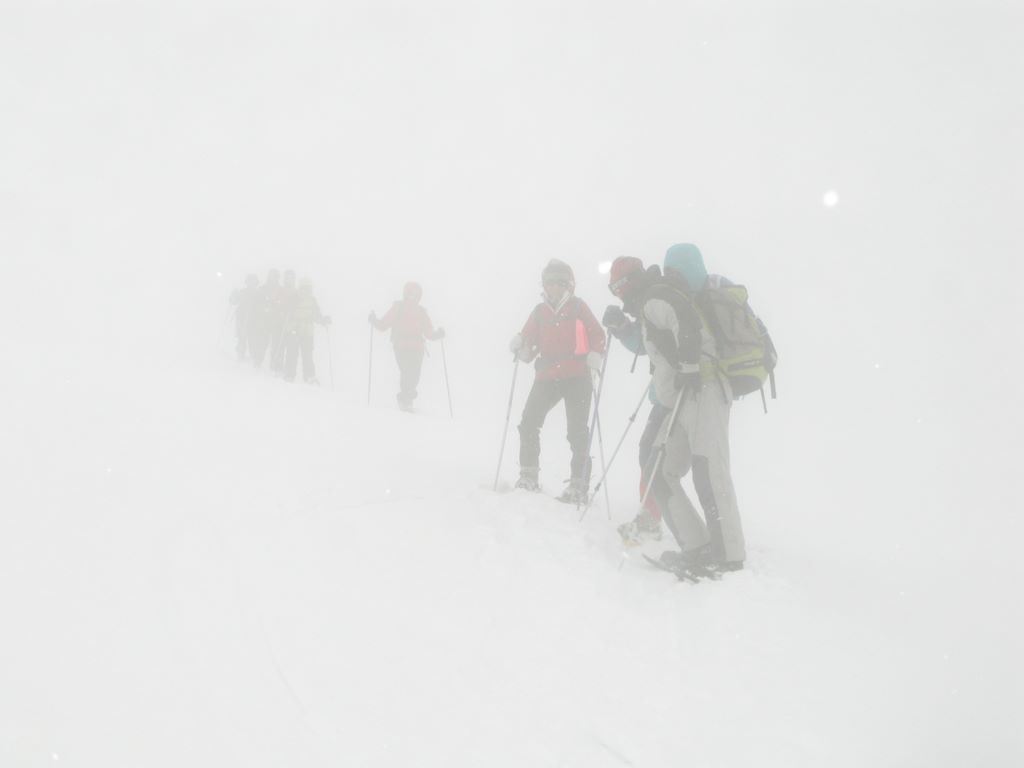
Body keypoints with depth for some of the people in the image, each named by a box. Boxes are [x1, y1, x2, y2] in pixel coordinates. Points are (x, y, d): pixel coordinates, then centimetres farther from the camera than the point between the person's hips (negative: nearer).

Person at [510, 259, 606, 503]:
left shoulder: (578, 307, 4)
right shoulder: (539, 311, 9)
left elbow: (597, 335, 5)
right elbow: (529, 342, 10)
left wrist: (595, 355, -13)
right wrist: (520, 346, -12)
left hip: (577, 377, -2)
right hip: (546, 377, 3)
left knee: (577, 431, -4)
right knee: (529, 423, -7)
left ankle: (579, 485, 2)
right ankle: (528, 476, 9)